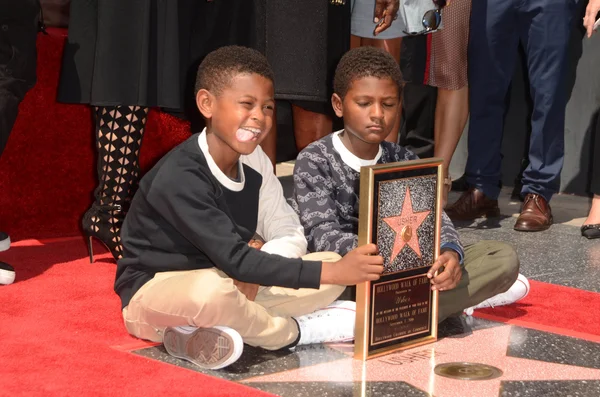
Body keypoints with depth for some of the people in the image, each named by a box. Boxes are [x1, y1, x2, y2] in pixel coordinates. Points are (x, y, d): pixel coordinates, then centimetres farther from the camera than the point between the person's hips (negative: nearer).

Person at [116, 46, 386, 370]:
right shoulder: (180, 177, -26)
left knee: (332, 262, -5)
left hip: (228, 285, 8)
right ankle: (289, 331, -11)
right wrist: (331, 272, -36)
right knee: (212, 289, -42)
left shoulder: (254, 162, -2)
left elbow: (291, 237, 0)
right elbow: (234, 260, -31)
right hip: (154, 292, -7)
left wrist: (251, 274, -23)